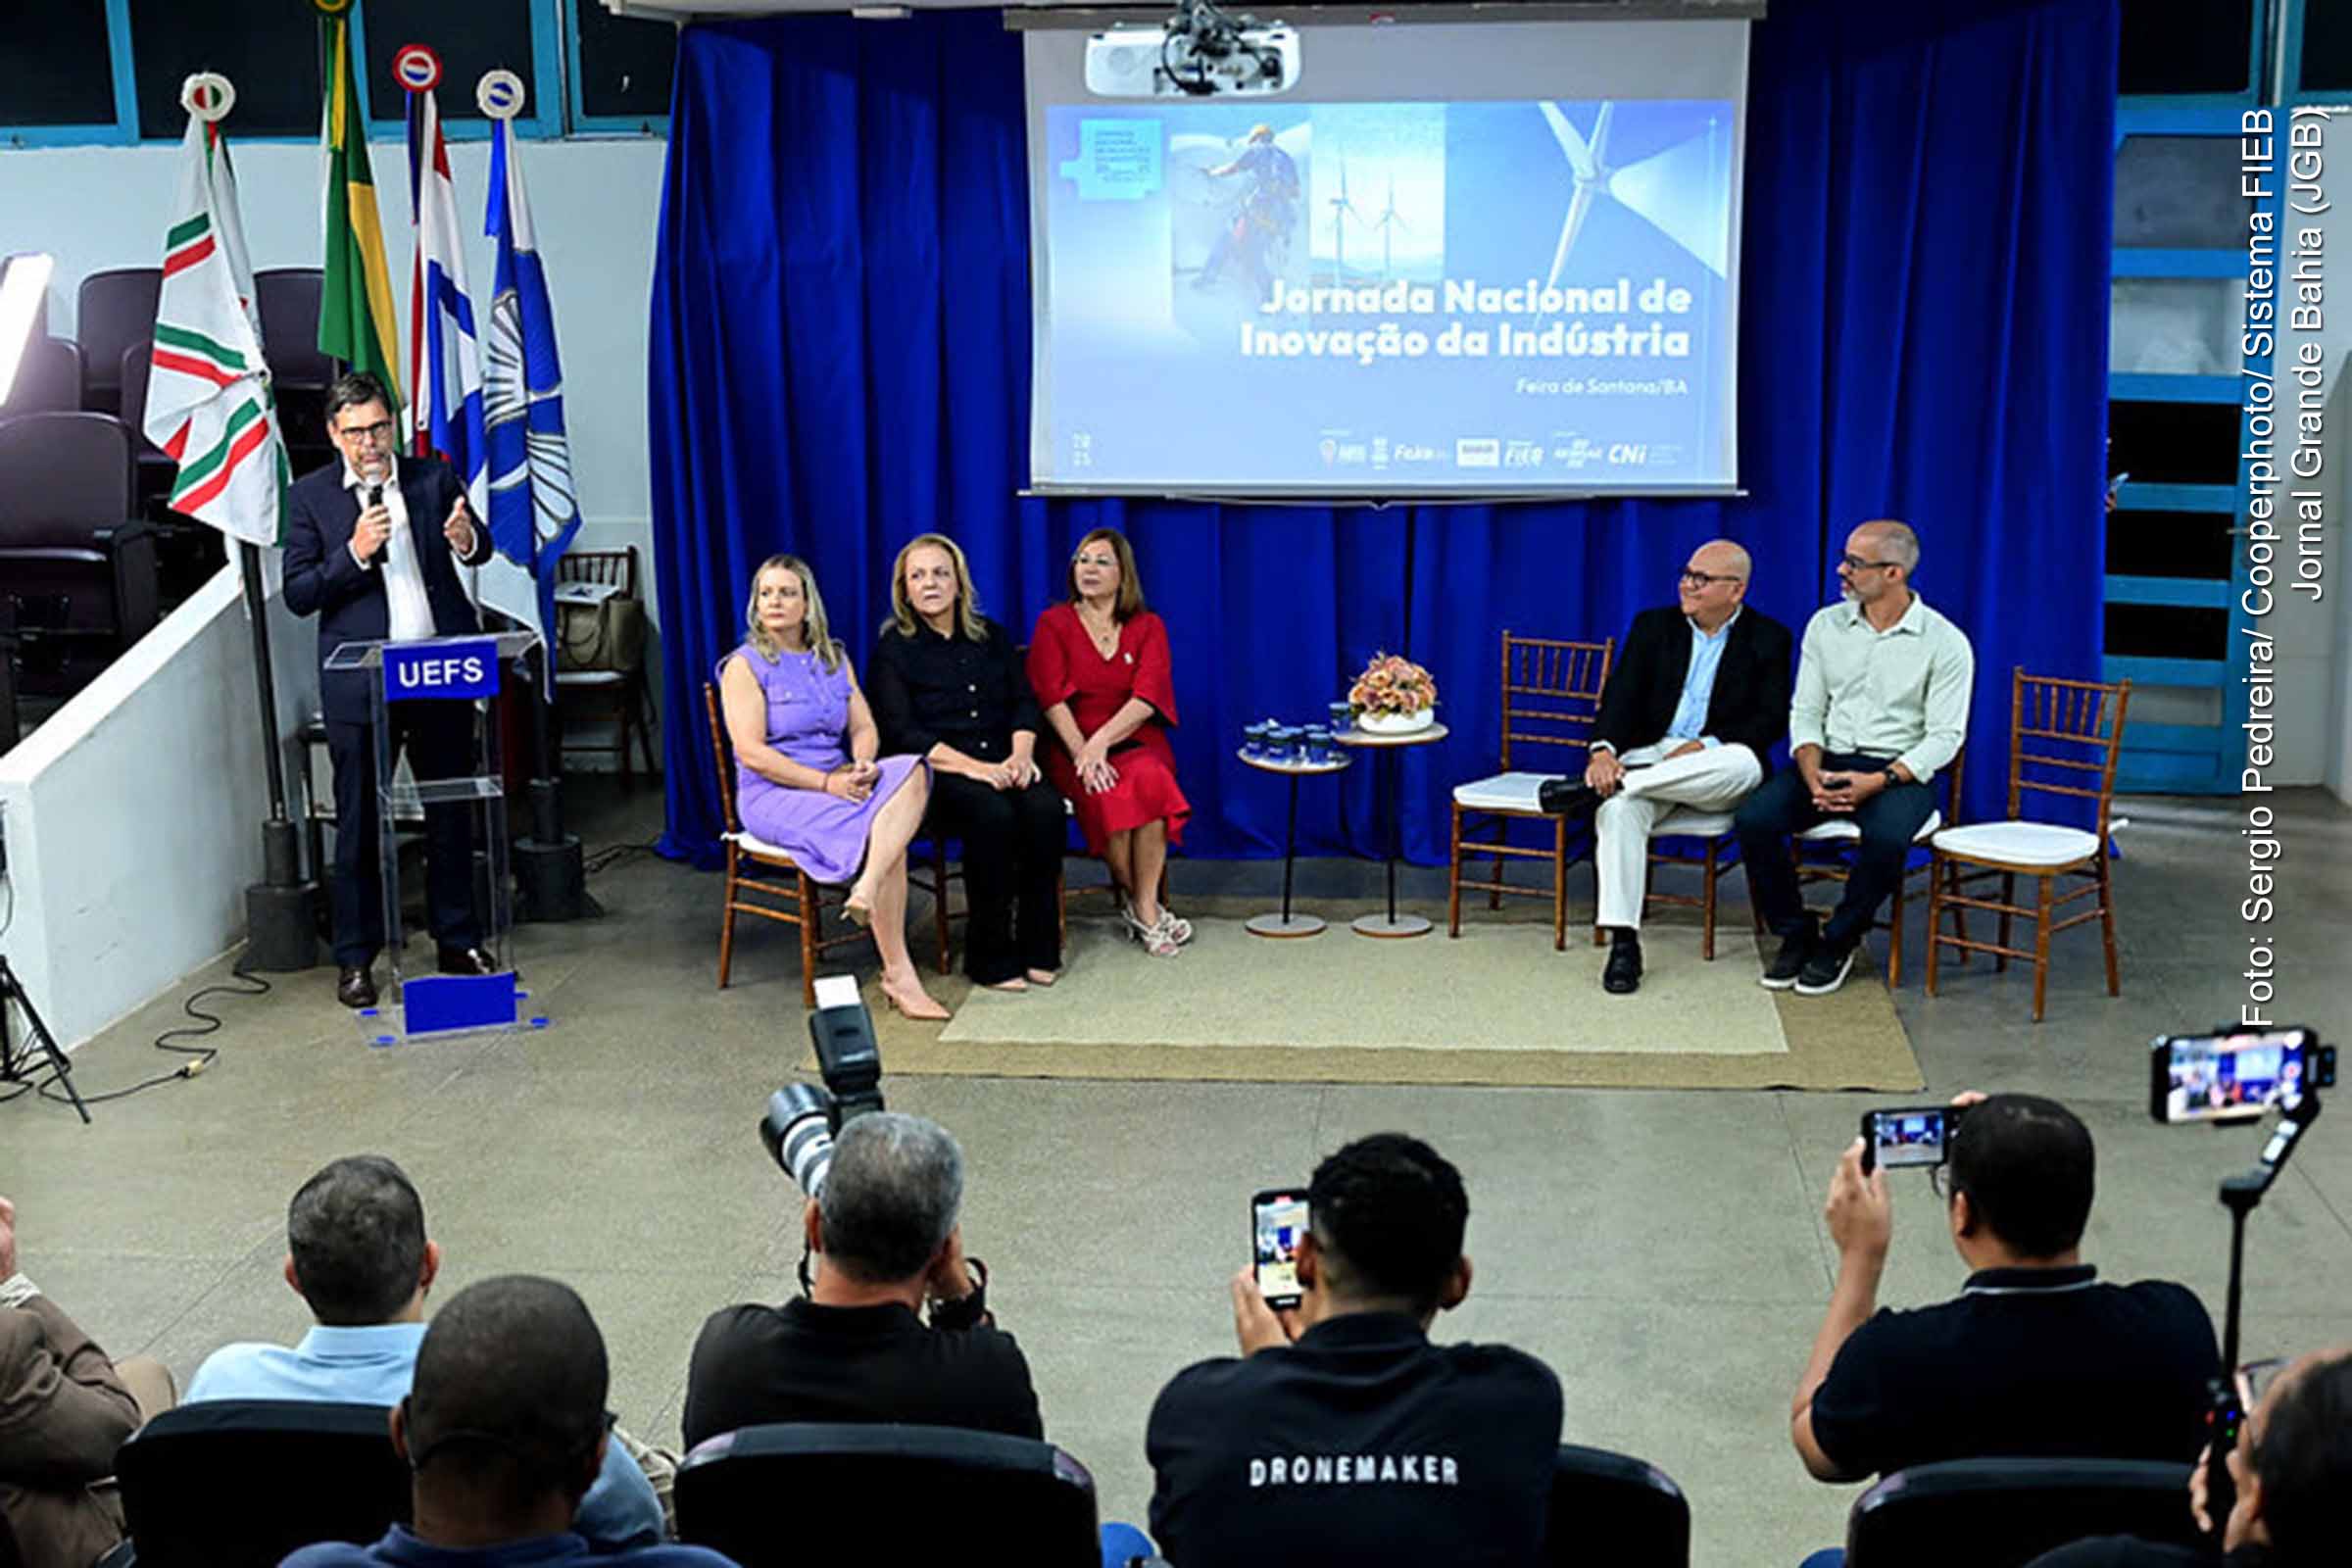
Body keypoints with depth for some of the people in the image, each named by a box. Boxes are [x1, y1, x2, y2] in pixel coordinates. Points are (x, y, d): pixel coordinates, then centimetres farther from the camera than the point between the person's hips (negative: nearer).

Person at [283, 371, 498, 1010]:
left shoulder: (434, 478, 5)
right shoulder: (310, 496, 0)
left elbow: (481, 550, 4)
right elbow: (297, 594, -4)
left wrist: (467, 540, -20)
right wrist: (353, 554, -19)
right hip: (359, 685, -2)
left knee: (450, 813, 11)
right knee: (359, 824, 3)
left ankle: (457, 941, 23)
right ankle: (355, 959, 12)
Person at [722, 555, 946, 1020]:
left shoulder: (834, 660, 18)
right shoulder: (745, 666, 0)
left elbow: (864, 727, 12)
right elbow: (751, 753, -11)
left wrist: (862, 764, -13)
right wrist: (826, 783, -19)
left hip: (837, 783, 5)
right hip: (773, 795, -5)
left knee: (912, 772, -27)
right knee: (875, 829, -30)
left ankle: (868, 888, -44)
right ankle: (898, 975, -32)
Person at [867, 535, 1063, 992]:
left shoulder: (990, 637, 16)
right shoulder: (893, 649, 2)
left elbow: (1024, 702, 12)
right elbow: (901, 732, -8)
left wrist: (1021, 754, -10)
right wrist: (973, 767, -18)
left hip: (1000, 766, 4)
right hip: (933, 774, -4)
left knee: (1044, 807, -27)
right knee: (991, 813, -34)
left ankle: (1038, 949, -18)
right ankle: (991, 958, -24)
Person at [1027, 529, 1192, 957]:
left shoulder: (1147, 627, 10)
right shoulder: (1053, 624, 9)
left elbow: (1146, 699, -5)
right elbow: (1051, 698, -4)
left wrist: (1102, 741, -21)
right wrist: (1082, 751, -20)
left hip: (1135, 740, 1)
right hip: (1073, 743, -1)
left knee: (1148, 779, -34)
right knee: (1107, 791, -34)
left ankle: (1142, 905, -24)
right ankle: (1137, 903, -17)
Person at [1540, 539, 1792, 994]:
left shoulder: (1767, 639, 5)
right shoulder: (1653, 626, 11)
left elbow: (1772, 720, -4)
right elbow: (1621, 695, 0)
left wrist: (1702, 747, -17)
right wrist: (1604, 750, -21)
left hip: (1714, 763, -1)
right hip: (1649, 753, 1)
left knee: (1745, 763, -38)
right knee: (1618, 808, -33)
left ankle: (1598, 786, -38)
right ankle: (1623, 943, -34)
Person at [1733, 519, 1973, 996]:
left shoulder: (1945, 643, -5)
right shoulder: (1826, 625, 7)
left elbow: (1944, 736, -8)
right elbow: (1806, 711, 6)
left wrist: (1879, 781, -22)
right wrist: (1813, 775, -13)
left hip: (1900, 772, -4)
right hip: (1828, 760, 4)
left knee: (1886, 837, -37)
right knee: (1753, 819, -23)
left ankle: (1839, 940, -11)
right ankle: (1795, 934, -4)